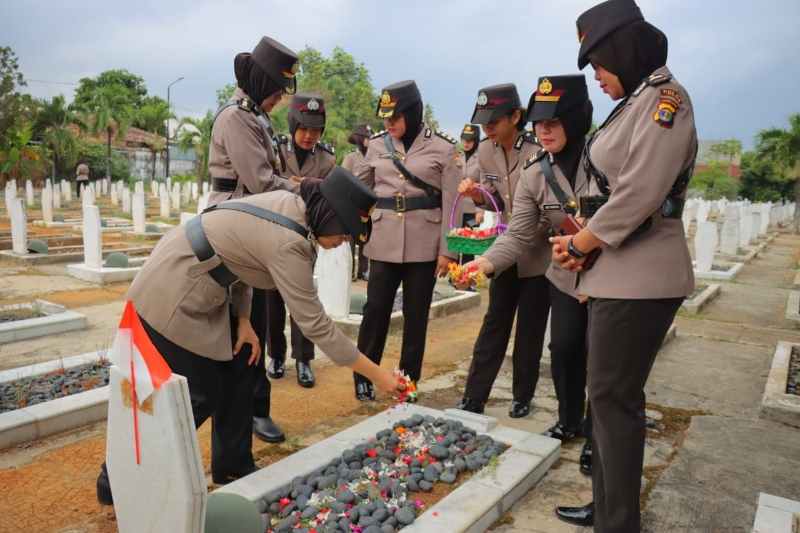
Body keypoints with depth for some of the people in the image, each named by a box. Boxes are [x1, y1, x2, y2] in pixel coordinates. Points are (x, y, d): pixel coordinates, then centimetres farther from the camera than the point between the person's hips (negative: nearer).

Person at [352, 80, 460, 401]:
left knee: (416, 315, 8)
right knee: (375, 310, 3)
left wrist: (447, 250, -6)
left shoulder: (443, 148, -2)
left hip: (424, 244, -1)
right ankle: (363, 378, 20)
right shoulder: (377, 145, 5)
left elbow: (451, 203, -3)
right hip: (384, 242, 2)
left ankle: (408, 382, 23)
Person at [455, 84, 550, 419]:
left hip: (538, 254, -5)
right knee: (494, 324, 9)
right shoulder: (485, 151, -1)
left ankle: (522, 397, 24)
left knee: (530, 330, 7)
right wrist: (476, 193, -11)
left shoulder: (539, 152, -18)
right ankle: (473, 399, 14)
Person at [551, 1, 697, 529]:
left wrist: (580, 244, -9)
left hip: (639, 278, -9)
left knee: (614, 400, -3)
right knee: (608, 396, 15)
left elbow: (639, 194, -20)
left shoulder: (664, 96, -9)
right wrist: (584, 247, 4)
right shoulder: (635, 104, 18)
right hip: (616, 273, 9)